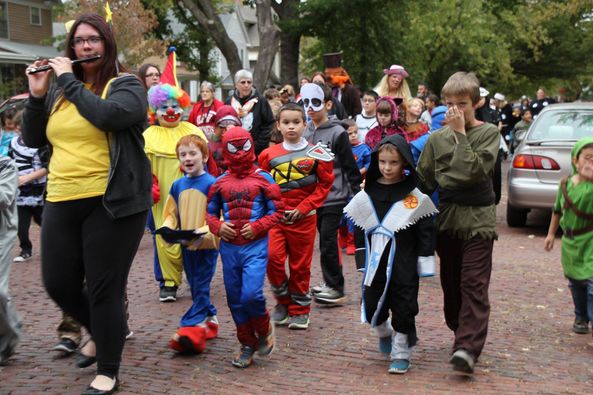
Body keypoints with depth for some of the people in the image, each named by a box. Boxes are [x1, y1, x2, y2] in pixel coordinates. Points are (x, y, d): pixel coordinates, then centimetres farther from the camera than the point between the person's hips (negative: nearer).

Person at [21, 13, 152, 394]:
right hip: (61, 203, 6)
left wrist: (69, 81, -13)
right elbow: (33, 140, 11)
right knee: (58, 283, 9)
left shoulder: (126, 85, -2)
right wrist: (37, 94, -1)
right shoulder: (60, 90, 14)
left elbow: (109, 115, -24)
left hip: (112, 204, -6)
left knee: (105, 289, -2)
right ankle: (100, 333, 38)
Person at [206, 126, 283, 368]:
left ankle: (264, 329, 12)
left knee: (251, 294, -19)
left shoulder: (262, 179, -1)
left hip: (255, 246, -4)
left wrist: (257, 227, -13)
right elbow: (210, 212, 14)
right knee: (235, 300, 9)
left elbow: (277, 211, -1)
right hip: (229, 247, 4)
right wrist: (218, 227, -6)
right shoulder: (220, 183, 7)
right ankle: (248, 345, 24)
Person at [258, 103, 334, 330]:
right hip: (275, 216, 1)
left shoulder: (315, 154, -1)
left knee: (300, 265, 5)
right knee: (272, 256, -14)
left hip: (303, 218, -1)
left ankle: (299, 309, 20)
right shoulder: (269, 155, 3)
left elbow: (325, 184, 0)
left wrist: (304, 207, -8)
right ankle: (282, 300, 9)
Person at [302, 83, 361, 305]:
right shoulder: (305, 133, 9)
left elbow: (350, 167, -7)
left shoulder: (337, 133, -8)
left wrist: (357, 193, -8)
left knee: (328, 244, -6)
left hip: (334, 197, -6)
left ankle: (335, 288, 4)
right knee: (325, 242, 13)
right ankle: (331, 284, 23)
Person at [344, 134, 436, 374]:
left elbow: (425, 229, -5)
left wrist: (425, 260, -7)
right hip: (376, 262, 3)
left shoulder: (414, 196, -6)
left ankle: (401, 353, 17)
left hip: (404, 263, -3)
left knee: (403, 306, 2)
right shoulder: (368, 194, 4)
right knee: (372, 304, 6)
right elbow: (360, 227, 10)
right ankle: (384, 332, 38)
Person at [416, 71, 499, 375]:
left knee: (473, 285, -10)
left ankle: (468, 347, -16)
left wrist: (460, 133, -14)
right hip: (446, 219, 4)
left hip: (478, 220, -4)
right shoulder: (437, 138, 8)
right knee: (451, 283, 11)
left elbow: (474, 171, -17)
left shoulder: (489, 133, -2)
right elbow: (424, 180, 10)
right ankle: (462, 332, 29)